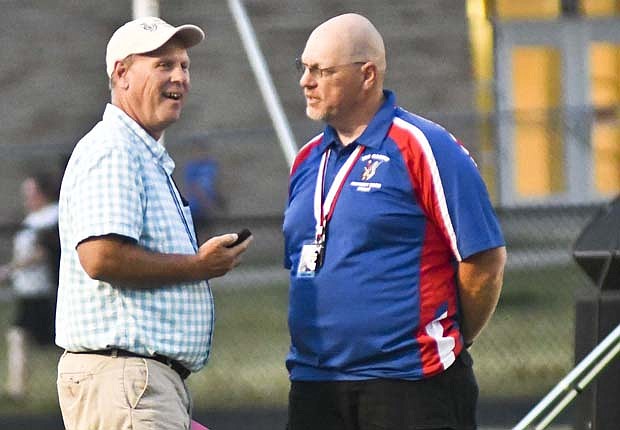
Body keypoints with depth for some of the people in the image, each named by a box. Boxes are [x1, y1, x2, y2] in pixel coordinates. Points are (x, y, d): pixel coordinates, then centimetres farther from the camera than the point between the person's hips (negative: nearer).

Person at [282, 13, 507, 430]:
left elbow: (485, 258, -8)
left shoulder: (422, 147, -7)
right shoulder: (307, 160, 15)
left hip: (411, 382, -7)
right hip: (314, 386, 7)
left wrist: (453, 340, 2)